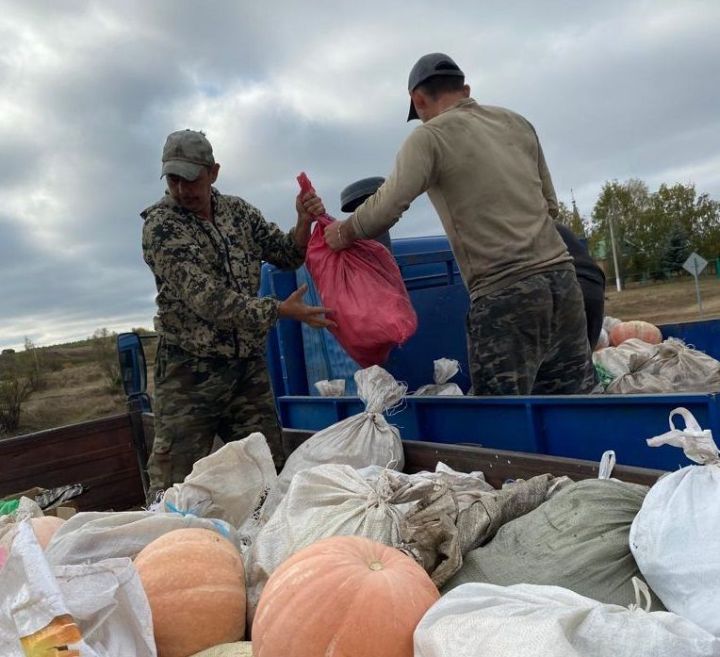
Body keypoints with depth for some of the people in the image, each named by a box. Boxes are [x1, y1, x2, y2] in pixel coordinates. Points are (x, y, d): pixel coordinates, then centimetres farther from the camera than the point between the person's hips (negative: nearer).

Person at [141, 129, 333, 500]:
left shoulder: (238, 211, 7)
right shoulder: (160, 225, -10)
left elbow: (286, 255, 12)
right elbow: (205, 298, -19)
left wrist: (304, 223, -9)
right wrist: (281, 310, -23)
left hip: (248, 366, 5)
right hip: (190, 372, -5)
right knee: (175, 484, -1)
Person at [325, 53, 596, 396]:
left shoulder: (429, 137, -1)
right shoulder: (516, 123, 17)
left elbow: (385, 209, -11)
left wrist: (343, 234, 6)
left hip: (504, 293, -6)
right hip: (561, 276, 6)